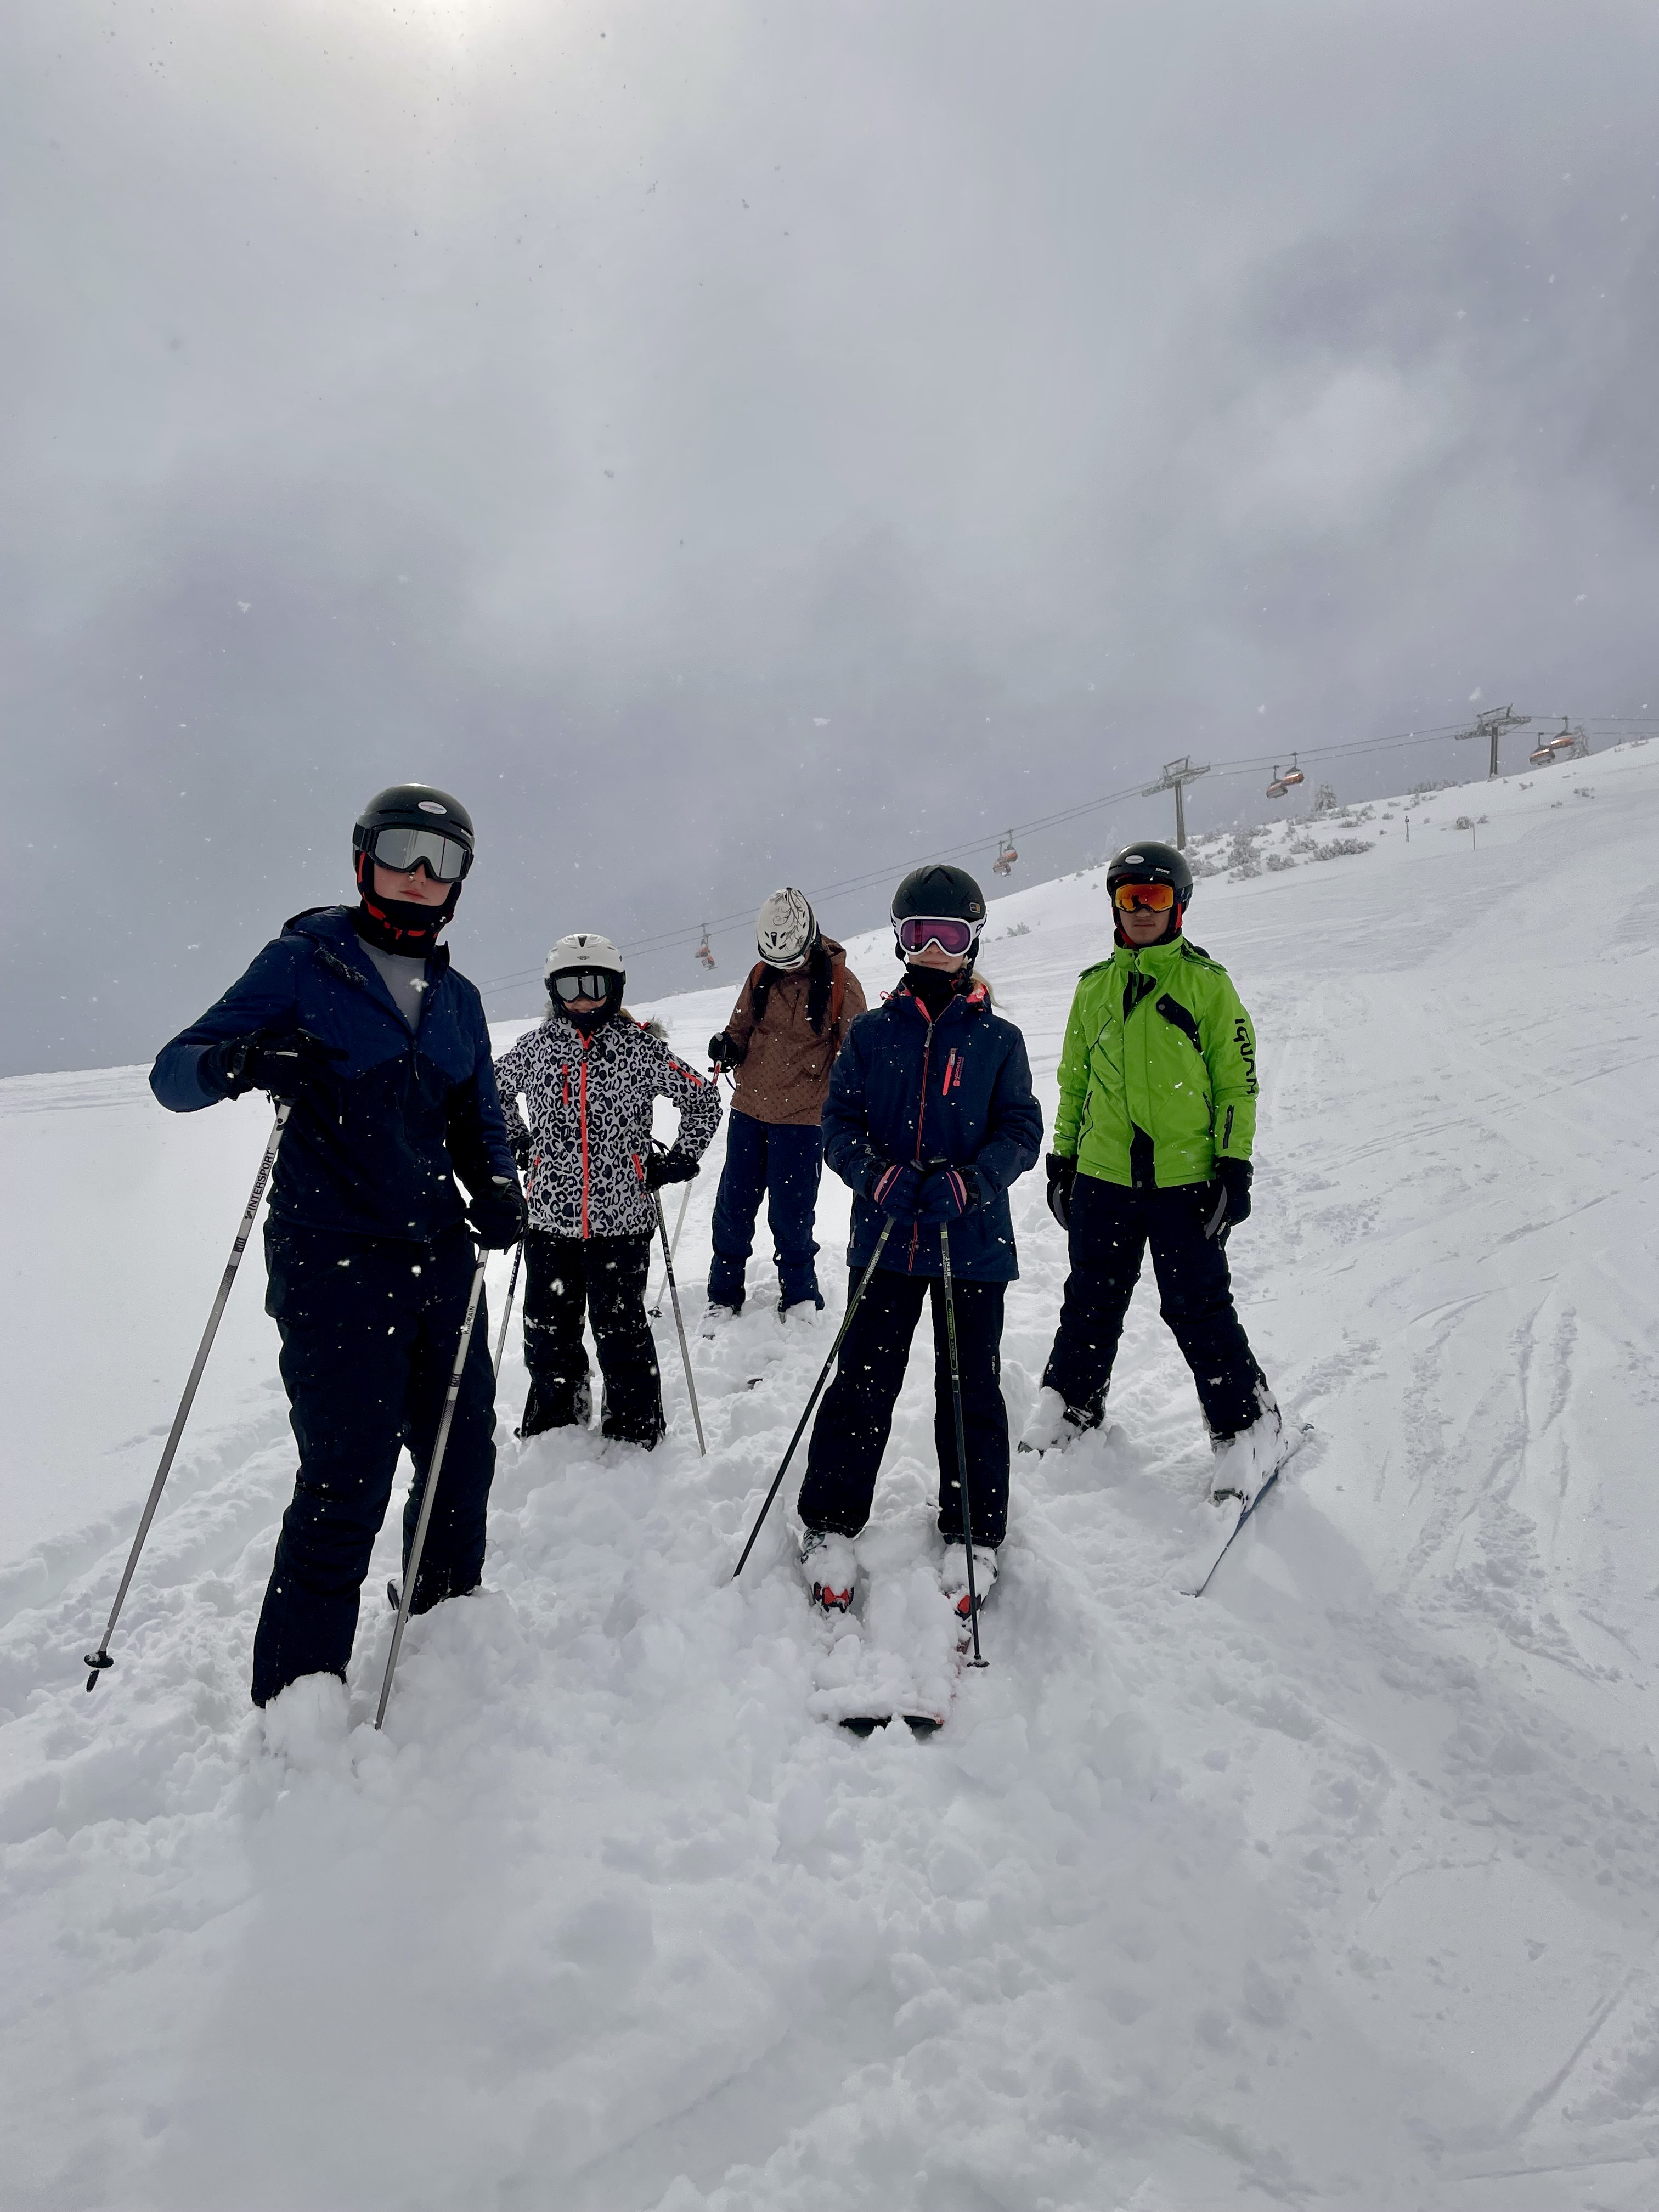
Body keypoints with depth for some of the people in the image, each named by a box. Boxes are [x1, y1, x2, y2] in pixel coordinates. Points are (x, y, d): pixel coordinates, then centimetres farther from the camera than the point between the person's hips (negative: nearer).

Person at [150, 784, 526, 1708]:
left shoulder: (458, 997, 13)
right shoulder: (303, 962, -2)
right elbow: (175, 1071, -5)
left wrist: (497, 1187, -2)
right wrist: (237, 1061, -29)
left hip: (439, 1254, 6)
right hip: (334, 1259, -5)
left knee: (463, 1453, 13)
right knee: (347, 1482, -6)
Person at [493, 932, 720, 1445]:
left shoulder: (641, 1047, -3)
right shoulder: (537, 1045, 4)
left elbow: (703, 1100, 7)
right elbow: (493, 1089, 23)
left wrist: (677, 1162, 3)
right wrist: (516, 1144, 15)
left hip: (621, 1218, -2)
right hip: (549, 1217, 3)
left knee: (620, 1331, 4)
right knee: (547, 1330, 12)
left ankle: (635, 1434, 22)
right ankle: (552, 1426, 32)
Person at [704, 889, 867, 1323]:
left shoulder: (839, 982, -8)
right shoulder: (762, 975, 3)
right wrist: (728, 1047, -10)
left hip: (802, 1118, -4)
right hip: (748, 1109, 4)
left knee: (790, 1216, 1)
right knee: (733, 1207, 9)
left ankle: (800, 1300, 22)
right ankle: (724, 1296, 25)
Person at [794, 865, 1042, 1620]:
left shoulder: (998, 1039, 3)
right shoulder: (872, 1033, 5)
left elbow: (1021, 1132, 0)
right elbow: (839, 1123, 4)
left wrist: (968, 1182, -18)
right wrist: (878, 1173, -16)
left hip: (973, 1244, 0)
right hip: (885, 1240, 1)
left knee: (970, 1392, 8)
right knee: (861, 1384, 4)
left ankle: (973, 1535, 25)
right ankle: (830, 1525, 20)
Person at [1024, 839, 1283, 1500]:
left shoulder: (1206, 981, -1)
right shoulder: (1095, 985, 10)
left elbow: (1236, 1080, -2)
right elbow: (1073, 1078, 16)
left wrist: (1233, 1167, -7)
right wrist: (1062, 1159, 13)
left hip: (1185, 1178, -3)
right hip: (1103, 1175, 4)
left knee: (1199, 1310, 0)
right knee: (1092, 1301, 14)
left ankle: (1246, 1427, 17)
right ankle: (1070, 1402, 34)